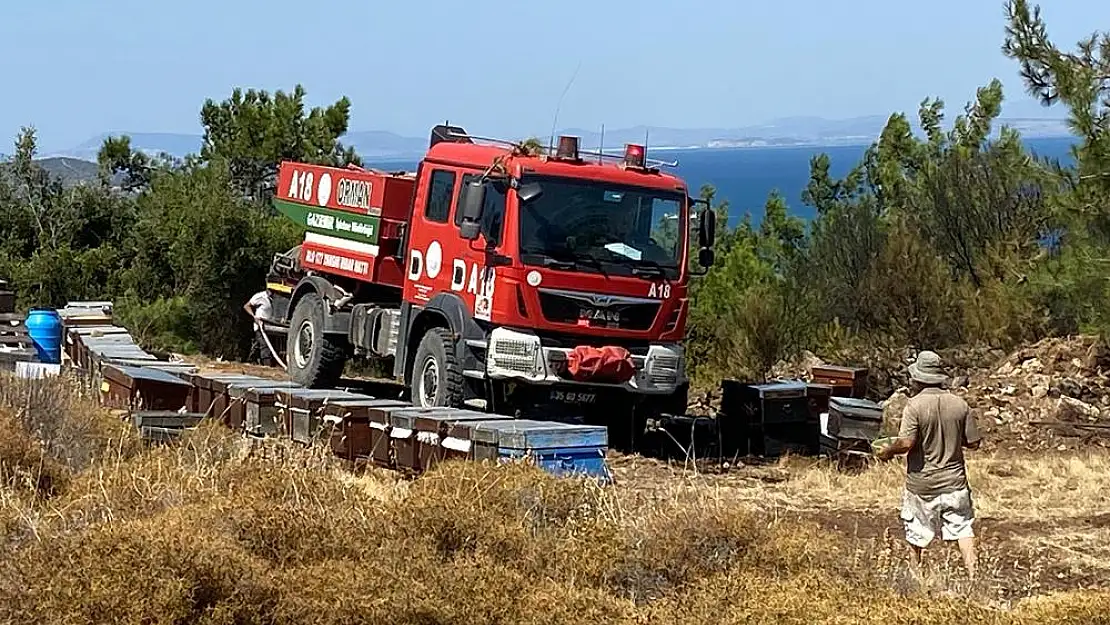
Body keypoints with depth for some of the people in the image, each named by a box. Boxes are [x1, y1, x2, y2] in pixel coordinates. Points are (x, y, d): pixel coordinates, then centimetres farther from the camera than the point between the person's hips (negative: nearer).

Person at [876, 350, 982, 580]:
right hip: (954, 481, 2)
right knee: (963, 528, 6)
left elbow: (906, 443, -22)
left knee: (916, 534, 16)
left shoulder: (915, 405, -15)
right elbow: (974, 442, 1)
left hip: (922, 483, -2)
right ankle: (972, 575, -6)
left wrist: (887, 452, -4)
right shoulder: (960, 404, -3)